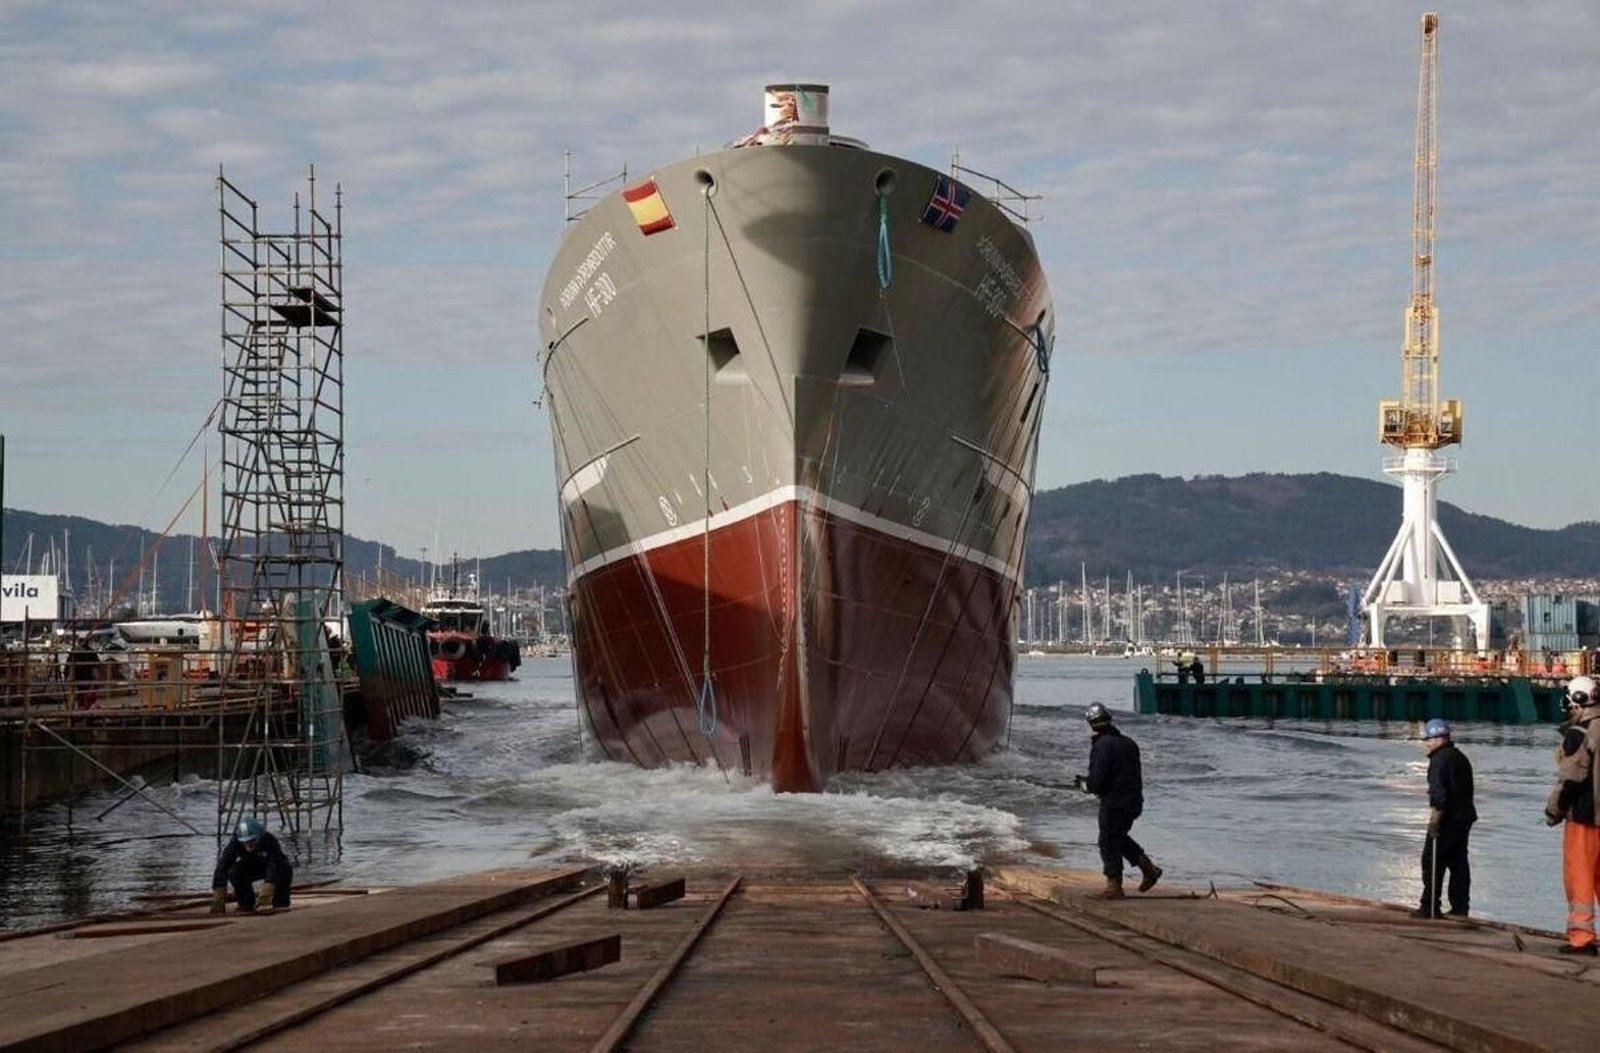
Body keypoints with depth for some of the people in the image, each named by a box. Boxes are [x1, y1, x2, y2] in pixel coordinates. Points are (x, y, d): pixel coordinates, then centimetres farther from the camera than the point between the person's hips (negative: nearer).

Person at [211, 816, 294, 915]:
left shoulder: (269, 841, -37)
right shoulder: (235, 843, -31)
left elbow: (274, 866, -49)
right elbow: (222, 866, -37)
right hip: (250, 869, 2)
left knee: (285, 869, -34)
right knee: (233, 871, -29)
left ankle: (281, 902, -11)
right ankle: (247, 904, -10)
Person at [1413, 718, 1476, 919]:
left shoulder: (1440, 759, -13)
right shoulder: (1461, 758, 17)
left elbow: (1438, 793, -21)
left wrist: (1434, 819, -21)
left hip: (1447, 819, -9)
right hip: (1464, 817, 9)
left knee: (1432, 862, -3)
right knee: (1458, 863, 11)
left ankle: (1430, 907, -4)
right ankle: (1460, 908, 10)